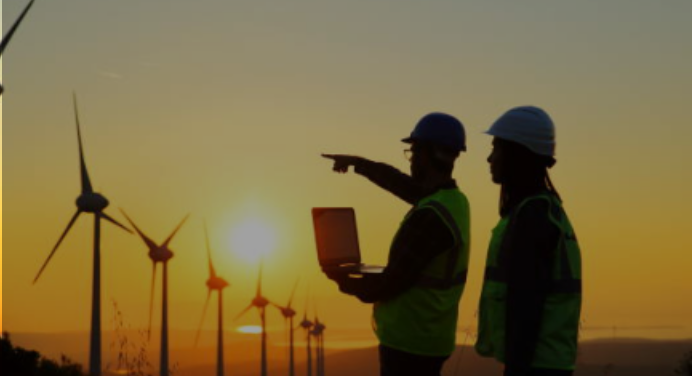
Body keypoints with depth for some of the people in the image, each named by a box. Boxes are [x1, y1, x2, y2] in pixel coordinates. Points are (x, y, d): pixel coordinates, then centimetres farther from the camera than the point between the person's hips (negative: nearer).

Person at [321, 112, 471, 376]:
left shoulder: (430, 215, -23)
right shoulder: (453, 200, 6)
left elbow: (390, 284, -20)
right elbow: (397, 181, 26)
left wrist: (346, 283, -1)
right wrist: (356, 162, 38)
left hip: (409, 342, -10)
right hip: (427, 337, 10)